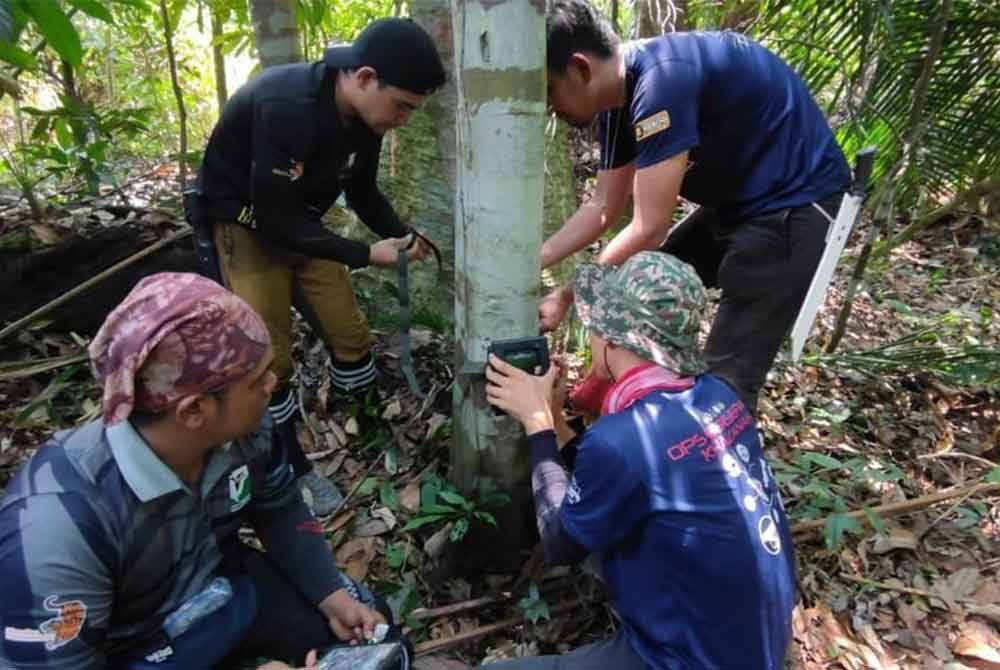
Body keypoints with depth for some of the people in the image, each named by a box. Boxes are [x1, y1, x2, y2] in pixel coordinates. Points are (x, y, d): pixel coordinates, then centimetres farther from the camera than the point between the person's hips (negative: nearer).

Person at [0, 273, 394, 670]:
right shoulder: (59, 525, -35)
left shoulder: (245, 427, -18)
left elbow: (279, 510, 1)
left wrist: (332, 595, -7)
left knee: (372, 631, 8)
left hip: (231, 589, 5)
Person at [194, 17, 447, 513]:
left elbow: (362, 191, 5)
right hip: (246, 223, -6)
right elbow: (272, 217, -31)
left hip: (301, 220, 7)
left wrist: (401, 235, -12)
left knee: (349, 333, 6)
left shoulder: (362, 115, -10)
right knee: (271, 356, -5)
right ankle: (293, 469, 15)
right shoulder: (287, 108, -34)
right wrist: (366, 255, -28)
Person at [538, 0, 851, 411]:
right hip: (739, 198, 10)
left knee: (728, 375, -12)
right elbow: (603, 209, 7)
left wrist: (566, 298, -17)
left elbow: (649, 229, -27)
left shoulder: (660, 81, -29)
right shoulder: (620, 98, 1)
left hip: (793, 202, -10)